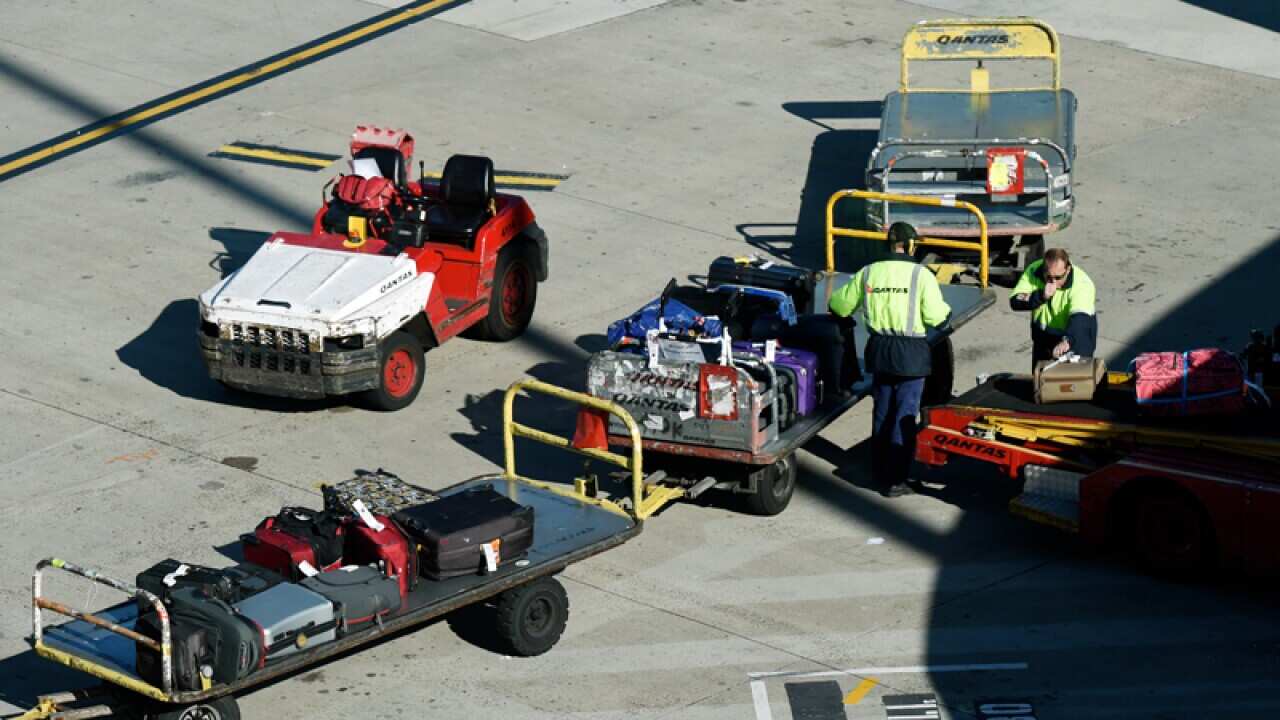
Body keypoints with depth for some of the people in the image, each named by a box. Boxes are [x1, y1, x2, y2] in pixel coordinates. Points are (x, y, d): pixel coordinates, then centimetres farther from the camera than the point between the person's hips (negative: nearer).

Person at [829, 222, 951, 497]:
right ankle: (896, 480, 1)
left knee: (881, 412, 18)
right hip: (911, 353, -4)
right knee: (905, 416, 2)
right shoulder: (921, 274, -10)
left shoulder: (868, 273, 2)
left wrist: (835, 299, 34)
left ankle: (880, 472, 27)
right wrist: (946, 309, 10)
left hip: (879, 350, 4)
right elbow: (937, 318, -13)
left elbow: (840, 306, 11)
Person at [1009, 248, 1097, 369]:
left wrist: (1066, 341, -61)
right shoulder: (1033, 271, -17)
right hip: (1043, 338, 4)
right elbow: (1015, 302, -21)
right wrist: (1042, 296, -36)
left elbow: (1079, 318, -44)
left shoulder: (1082, 283, -29)